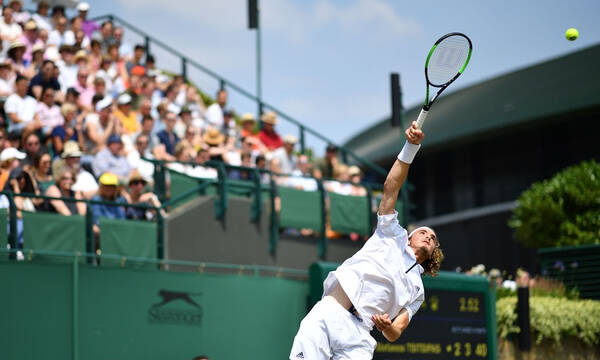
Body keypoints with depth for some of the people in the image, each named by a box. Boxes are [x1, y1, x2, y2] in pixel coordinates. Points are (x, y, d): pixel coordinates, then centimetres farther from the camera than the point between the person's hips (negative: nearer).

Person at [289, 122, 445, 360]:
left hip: (358, 339, 2)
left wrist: (388, 327, -12)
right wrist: (411, 146, 5)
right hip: (327, 314, -2)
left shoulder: (417, 290, 28)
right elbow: (391, 187, 17)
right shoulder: (393, 236, 27)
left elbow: (395, 334, 14)